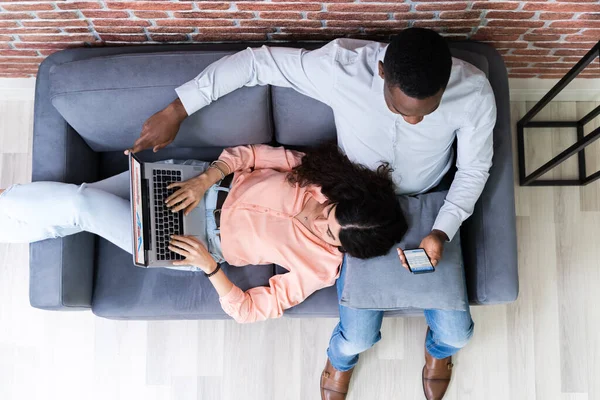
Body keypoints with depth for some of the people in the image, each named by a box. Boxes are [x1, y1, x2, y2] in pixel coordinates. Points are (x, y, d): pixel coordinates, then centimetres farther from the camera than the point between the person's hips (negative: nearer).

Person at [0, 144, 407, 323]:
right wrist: (204, 180, -21)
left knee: (82, 206, -9)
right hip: (209, 185, 4)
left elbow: (247, 310, -19)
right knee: (86, 195, 1)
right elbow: (247, 154, -8)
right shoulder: (320, 175, -15)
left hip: (209, 245, -4)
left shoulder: (320, 268, -23)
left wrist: (208, 266, -28)